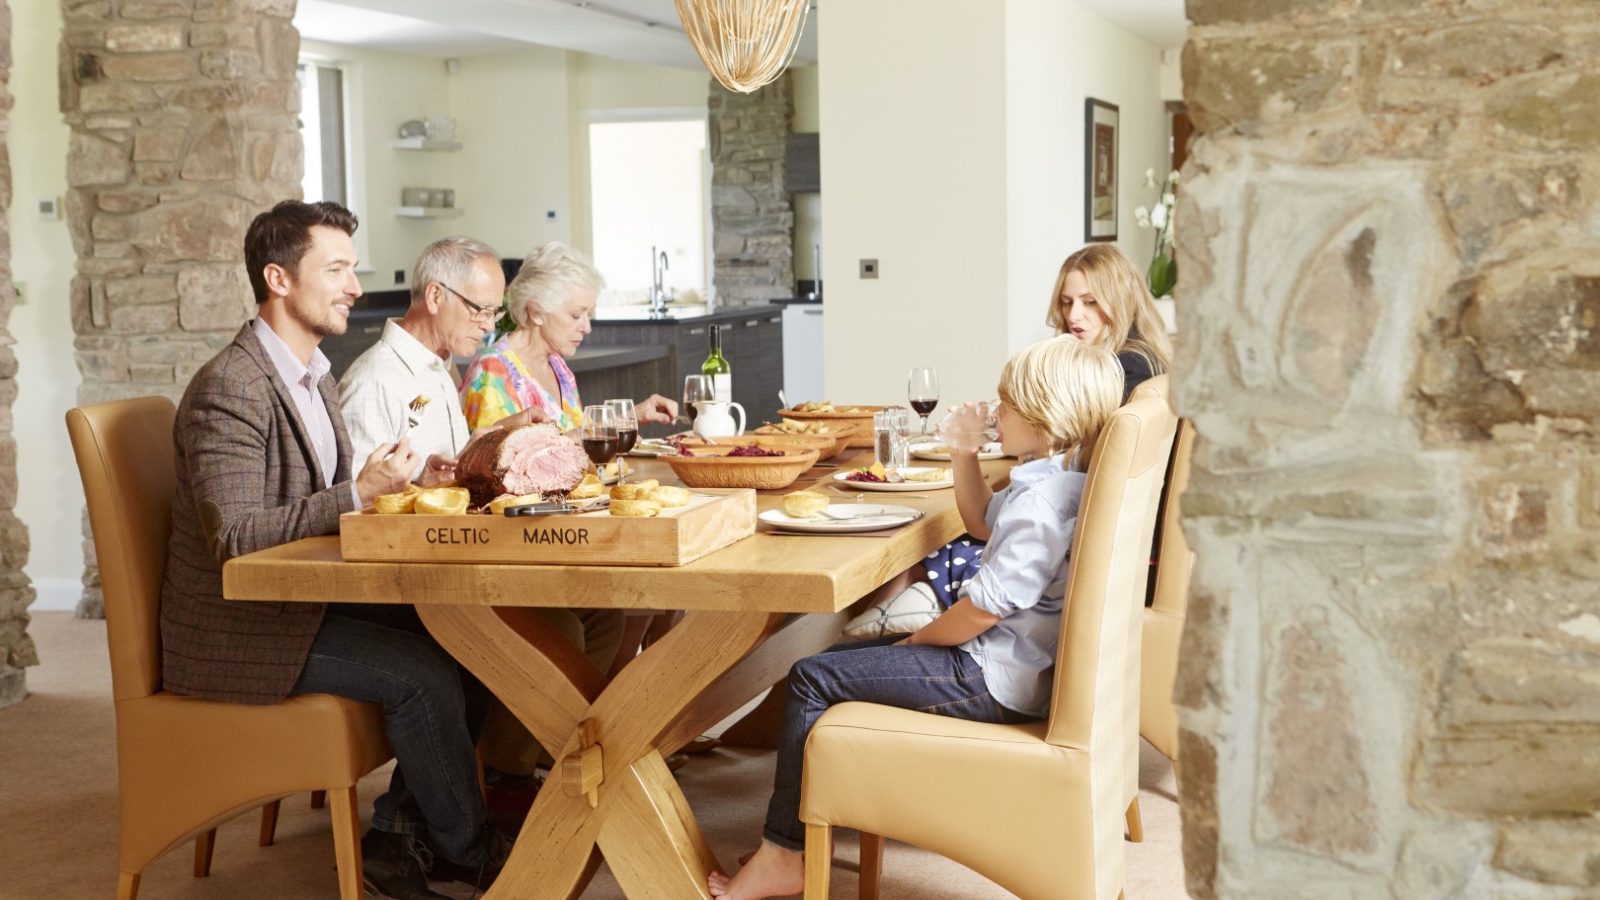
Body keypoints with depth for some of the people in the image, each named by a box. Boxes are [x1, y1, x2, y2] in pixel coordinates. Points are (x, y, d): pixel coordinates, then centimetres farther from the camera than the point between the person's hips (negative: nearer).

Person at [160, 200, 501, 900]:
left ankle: (395, 836, 4)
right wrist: (361, 493, -28)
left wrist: (400, 476, -1)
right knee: (423, 675, -21)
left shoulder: (313, 376, 13)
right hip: (240, 633, -9)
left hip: (306, 602, 9)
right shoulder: (228, 389, -19)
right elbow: (236, 537, -27)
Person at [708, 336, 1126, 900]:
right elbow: (986, 522, 32)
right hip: (1008, 660, 11)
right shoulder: (1052, 482, 12)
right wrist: (966, 459, 16)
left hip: (999, 681, -11)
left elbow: (985, 605, -25)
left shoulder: (1041, 499, -22)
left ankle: (782, 853, 0)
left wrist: (916, 640, -9)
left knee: (812, 680, -9)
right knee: (839, 660, 16)